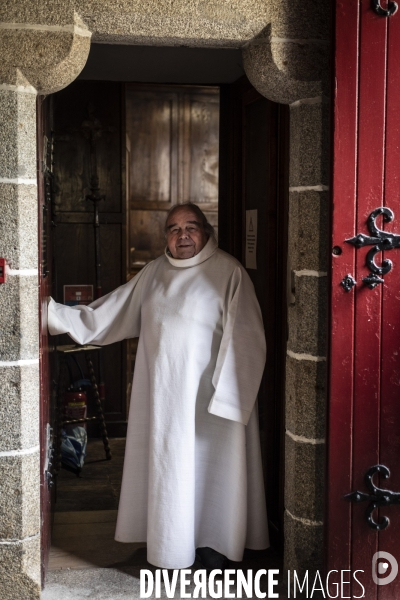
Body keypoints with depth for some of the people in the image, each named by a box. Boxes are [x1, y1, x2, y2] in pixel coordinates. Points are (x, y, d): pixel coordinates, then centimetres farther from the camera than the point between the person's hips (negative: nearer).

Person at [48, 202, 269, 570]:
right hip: (163, 395, 5)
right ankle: (176, 544, 29)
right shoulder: (154, 273, 8)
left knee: (209, 467, 6)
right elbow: (107, 316, 10)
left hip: (208, 395, -5)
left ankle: (214, 544, 25)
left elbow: (243, 339, -13)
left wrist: (227, 394, -19)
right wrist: (56, 314, 2)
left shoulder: (228, 272, -9)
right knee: (168, 468, 12)